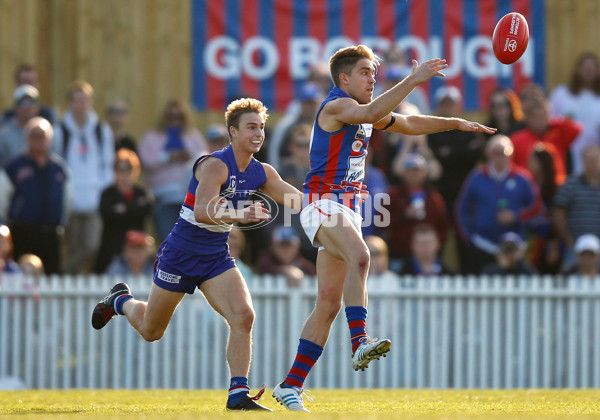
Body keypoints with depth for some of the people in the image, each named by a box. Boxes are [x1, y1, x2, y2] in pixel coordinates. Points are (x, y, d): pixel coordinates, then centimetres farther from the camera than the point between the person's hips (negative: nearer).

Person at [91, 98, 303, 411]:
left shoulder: (262, 173, 0)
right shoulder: (214, 165, -23)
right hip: (180, 254, -5)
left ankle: (238, 394, -16)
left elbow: (299, 201, 4)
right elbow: (202, 211, -36)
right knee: (150, 331, 11)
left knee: (243, 317, -19)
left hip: (216, 257, 5)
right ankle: (120, 300, 44)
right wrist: (239, 215, -51)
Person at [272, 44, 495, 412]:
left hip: (348, 209, 9)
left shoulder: (363, 108, 18)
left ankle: (291, 386, 10)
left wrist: (457, 123, 24)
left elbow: (409, 124, 29)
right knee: (360, 257, -35)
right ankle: (360, 343, -49)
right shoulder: (336, 105, -10)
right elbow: (372, 113, -31)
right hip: (323, 202, -9)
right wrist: (413, 80, -34)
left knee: (329, 304, 6)